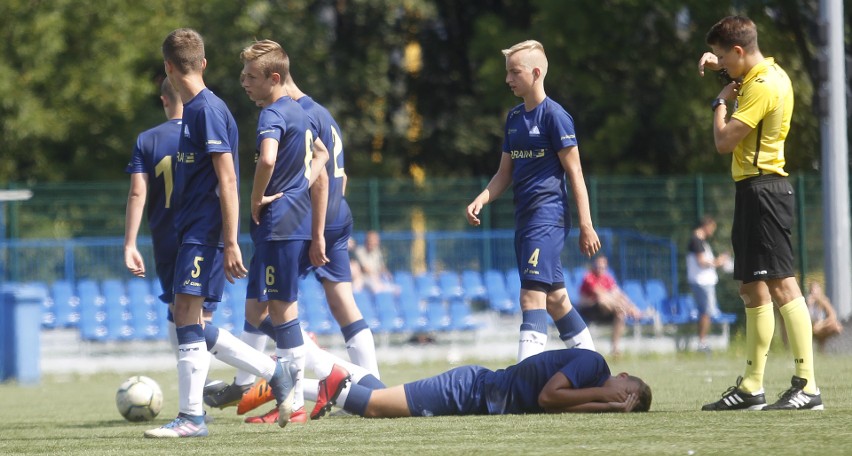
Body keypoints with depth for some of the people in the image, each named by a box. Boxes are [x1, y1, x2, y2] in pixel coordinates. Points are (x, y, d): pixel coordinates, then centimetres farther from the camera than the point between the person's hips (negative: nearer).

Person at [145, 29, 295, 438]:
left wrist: (230, 243, -20)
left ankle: (191, 417, -8)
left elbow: (227, 179, -17)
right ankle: (274, 372, 17)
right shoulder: (194, 109, 16)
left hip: (204, 231, -10)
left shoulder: (208, 110, -13)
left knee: (187, 315, -10)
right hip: (191, 231, 10)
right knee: (191, 323, 9)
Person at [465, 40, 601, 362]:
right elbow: (505, 173, 19)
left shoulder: (554, 115, -9)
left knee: (532, 294, -16)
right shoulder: (514, 117, 15)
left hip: (548, 215, -9)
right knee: (555, 298, 12)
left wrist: (586, 226, -12)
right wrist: (481, 200, 1)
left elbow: (574, 172, -10)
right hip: (525, 216, 9)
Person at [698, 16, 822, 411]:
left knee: (781, 285, -13)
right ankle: (751, 388, 15)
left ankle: (807, 386, -17)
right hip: (756, 190, 11)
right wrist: (718, 66, 18)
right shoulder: (769, 72, 14)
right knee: (753, 290, 11)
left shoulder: (761, 88, -16)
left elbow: (724, 141, -21)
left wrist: (721, 101, -4)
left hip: (762, 191, -11)